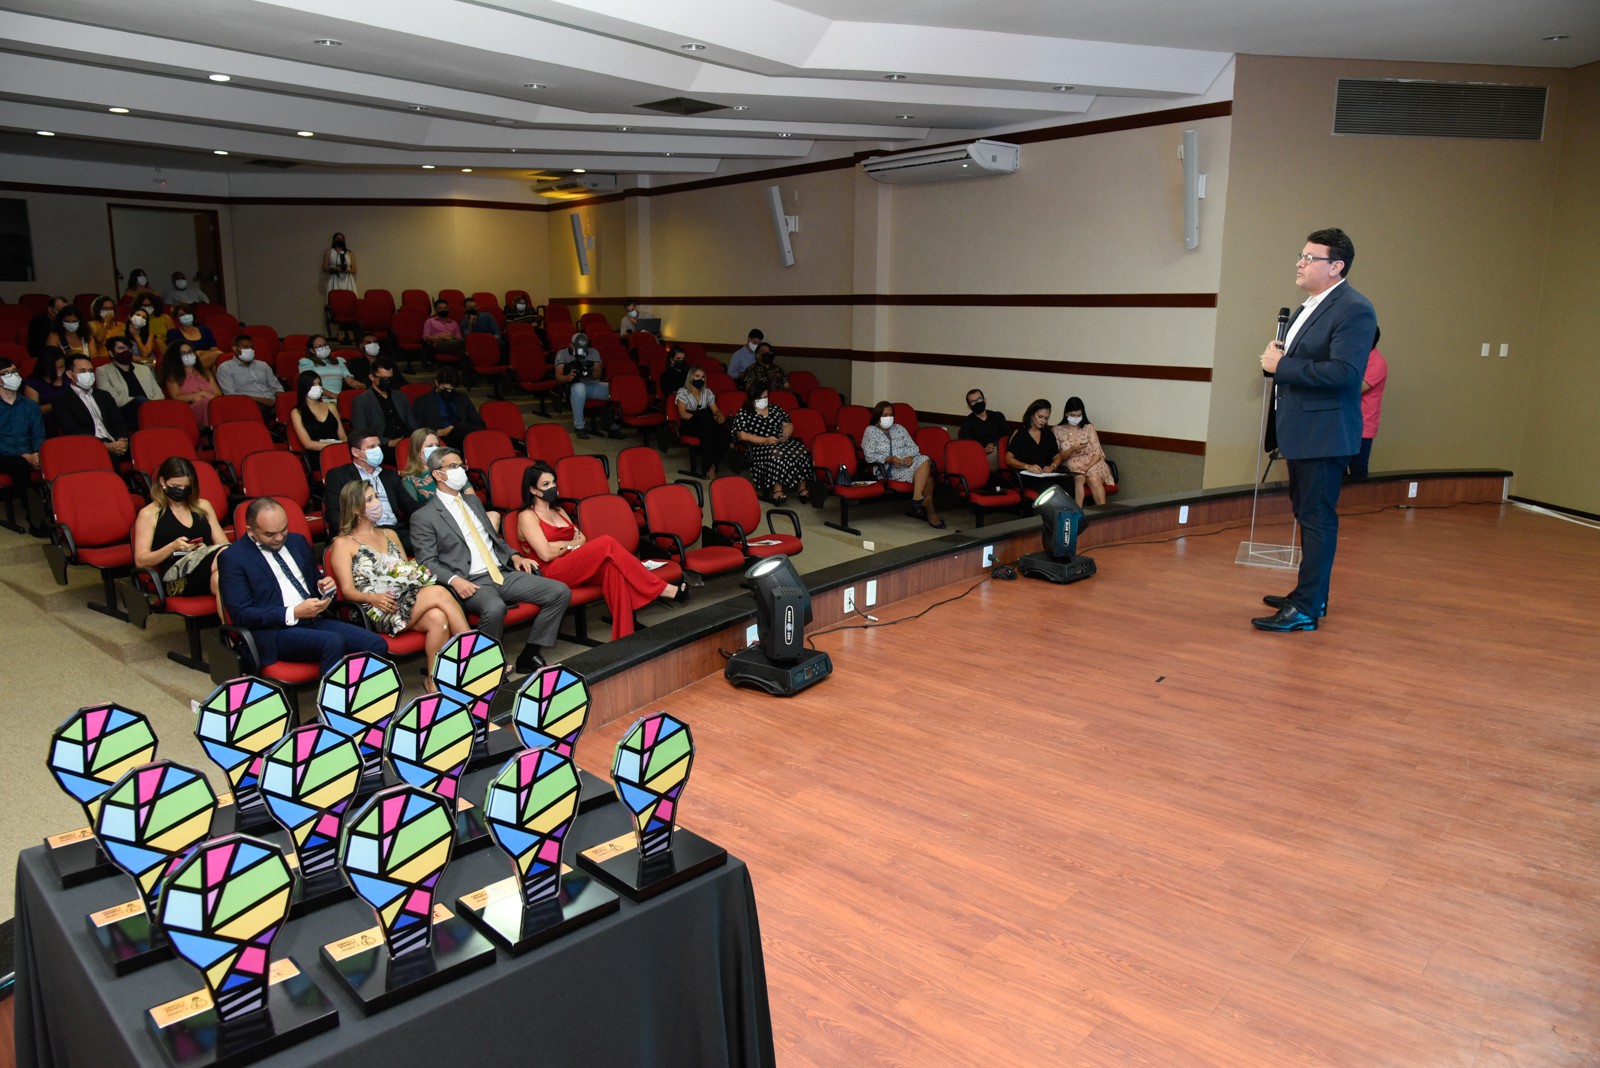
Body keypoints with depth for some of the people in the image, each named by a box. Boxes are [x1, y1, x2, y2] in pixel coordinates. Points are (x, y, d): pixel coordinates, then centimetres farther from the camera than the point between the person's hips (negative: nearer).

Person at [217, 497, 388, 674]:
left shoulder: (297, 541, 17)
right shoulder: (232, 558, -1)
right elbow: (241, 614, -8)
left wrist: (324, 585, 4)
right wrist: (294, 613, -18)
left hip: (315, 621, 6)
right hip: (275, 631, -6)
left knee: (376, 644, -20)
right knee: (333, 642, -35)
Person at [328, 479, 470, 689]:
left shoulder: (389, 535, 24)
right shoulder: (343, 544, 6)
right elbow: (348, 591, -1)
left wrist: (419, 575, -2)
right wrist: (373, 597, -22)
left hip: (409, 600, 5)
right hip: (378, 613, -5)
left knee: (438, 618, -32)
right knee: (439, 593, -29)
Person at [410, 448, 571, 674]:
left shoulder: (474, 501, 23)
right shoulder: (423, 517, 2)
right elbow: (427, 561, -4)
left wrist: (514, 556, 9)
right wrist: (454, 580, -21)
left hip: (504, 574, 7)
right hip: (471, 583, -7)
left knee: (561, 592, -12)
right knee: (495, 608, -41)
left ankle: (529, 656, -6)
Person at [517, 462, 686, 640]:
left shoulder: (558, 511, 24)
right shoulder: (527, 517, 0)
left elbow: (582, 539, 15)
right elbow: (546, 554, -13)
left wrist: (561, 544, -4)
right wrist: (571, 544, 1)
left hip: (576, 568, 7)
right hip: (552, 574, -7)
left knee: (612, 566, -28)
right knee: (607, 543, -26)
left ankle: (623, 636, -37)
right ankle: (663, 590, -24)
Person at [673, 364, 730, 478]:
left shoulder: (707, 392, 22)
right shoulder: (682, 392, 6)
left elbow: (716, 410, 17)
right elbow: (683, 414, -7)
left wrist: (720, 416, -9)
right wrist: (701, 417, -20)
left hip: (707, 423, 4)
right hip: (689, 424, -4)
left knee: (722, 428, -32)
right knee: (707, 428, -39)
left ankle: (713, 465, -29)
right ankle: (709, 467, -33)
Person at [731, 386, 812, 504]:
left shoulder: (774, 408, 21)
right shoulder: (744, 413, 5)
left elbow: (788, 424, 21)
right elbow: (742, 435, -7)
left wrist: (787, 433, -5)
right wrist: (765, 440, -16)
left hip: (782, 442, 5)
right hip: (759, 447, -5)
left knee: (801, 450, -26)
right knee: (777, 453, -39)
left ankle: (802, 486, -26)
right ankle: (777, 489, -40)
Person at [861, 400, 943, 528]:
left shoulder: (899, 428, 23)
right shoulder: (870, 431, 7)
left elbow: (913, 447, 14)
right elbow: (869, 455, -5)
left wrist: (910, 457, -10)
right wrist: (889, 459, -19)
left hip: (907, 462, 6)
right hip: (889, 469, -5)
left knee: (924, 460, -30)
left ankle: (917, 497, -37)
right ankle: (929, 511, -33)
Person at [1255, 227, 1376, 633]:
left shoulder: (1354, 310, -15)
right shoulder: (1308, 309, 16)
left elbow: (1344, 372, -26)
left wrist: (1282, 365, -20)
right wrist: (1275, 357, 2)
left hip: (1325, 433, -10)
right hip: (1301, 431, 10)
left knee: (1317, 518, -6)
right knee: (1308, 514, 17)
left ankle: (1306, 609, -1)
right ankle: (1312, 594, 30)